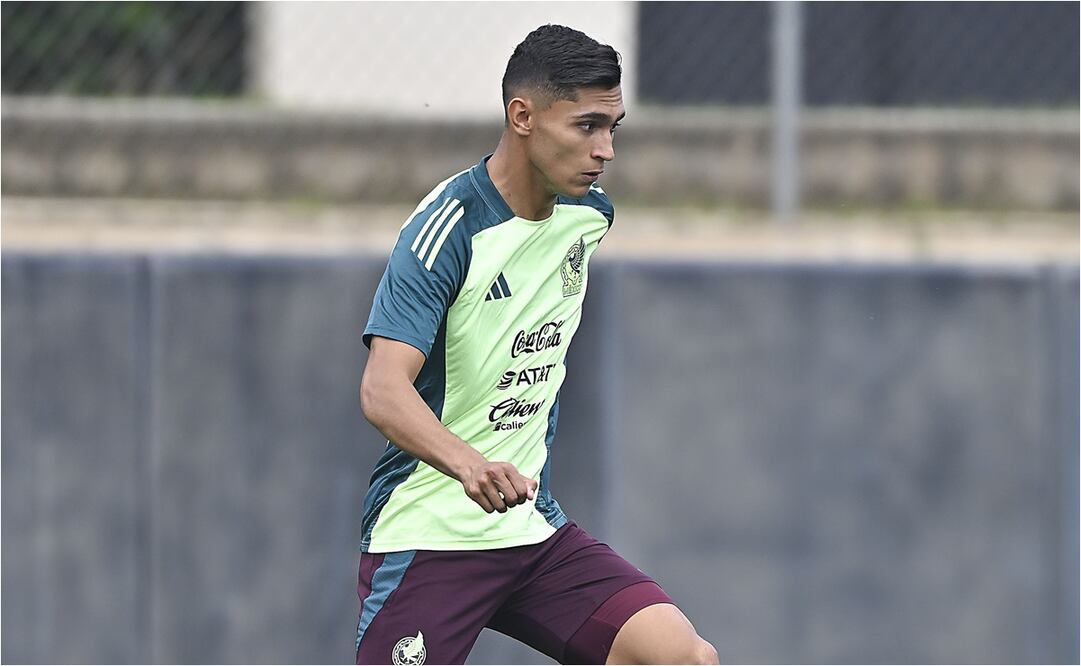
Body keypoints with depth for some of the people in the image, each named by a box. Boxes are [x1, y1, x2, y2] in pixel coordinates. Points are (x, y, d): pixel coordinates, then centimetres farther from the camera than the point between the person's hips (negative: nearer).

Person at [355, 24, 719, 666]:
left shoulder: (589, 214, 5)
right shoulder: (449, 228, -18)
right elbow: (383, 390, -30)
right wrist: (468, 464, -47)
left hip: (534, 528, 6)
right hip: (428, 535, -6)